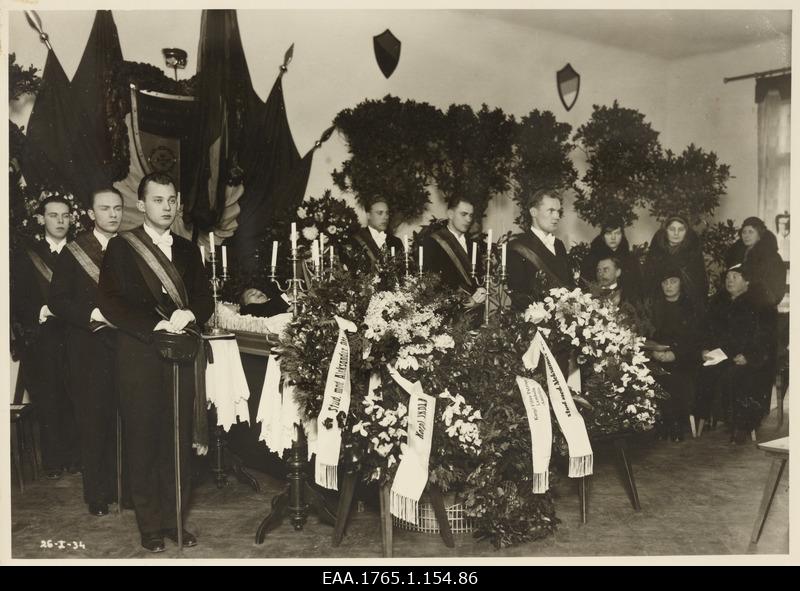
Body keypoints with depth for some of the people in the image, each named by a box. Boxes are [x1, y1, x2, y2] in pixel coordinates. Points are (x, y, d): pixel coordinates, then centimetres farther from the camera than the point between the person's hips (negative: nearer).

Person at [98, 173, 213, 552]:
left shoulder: (188, 250, 16)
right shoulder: (121, 247, 3)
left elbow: (205, 299, 12)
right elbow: (110, 301, -7)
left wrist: (189, 314, -10)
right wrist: (156, 325, -16)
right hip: (140, 355, -3)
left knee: (179, 440, 6)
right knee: (143, 442, 2)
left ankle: (173, 518, 18)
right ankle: (150, 524, 14)